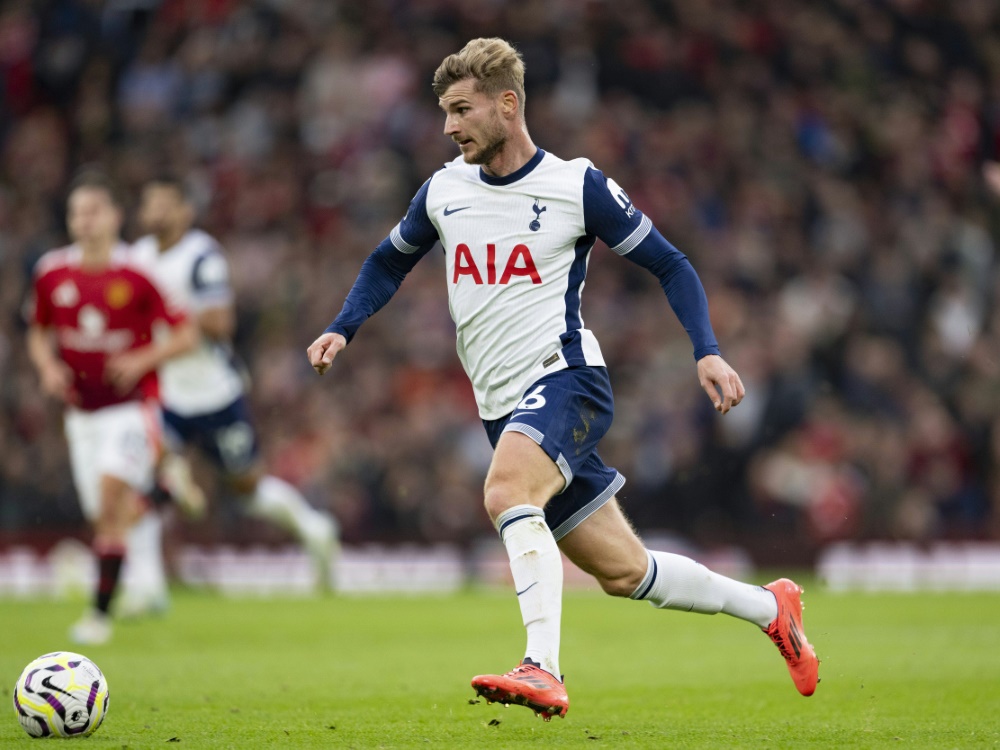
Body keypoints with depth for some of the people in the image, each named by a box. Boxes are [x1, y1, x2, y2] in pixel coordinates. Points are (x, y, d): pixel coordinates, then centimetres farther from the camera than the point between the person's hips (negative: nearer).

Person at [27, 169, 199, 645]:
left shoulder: (137, 274, -11)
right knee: (105, 516, 5)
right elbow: (40, 334, 17)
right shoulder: (51, 273, 1)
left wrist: (143, 359, -20)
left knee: (112, 494, -21)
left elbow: (186, 335, -5)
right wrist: (48, 365, -3)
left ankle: (101, 611, -19)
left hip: (132, 404, -5)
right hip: (82, 409, 5)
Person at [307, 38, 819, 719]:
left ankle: (543, 670, -40)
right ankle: (769, 607, 28)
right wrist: (342, 330, 9)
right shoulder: (442, 191, 9)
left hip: (564, 376, -6)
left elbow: (669, 264, 1)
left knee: (507, 493, -34)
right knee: (624, 572, 8)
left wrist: (707, 352, -11)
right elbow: (390, 262, 26)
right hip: (503, 404, 6)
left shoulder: (577, 186, -5)